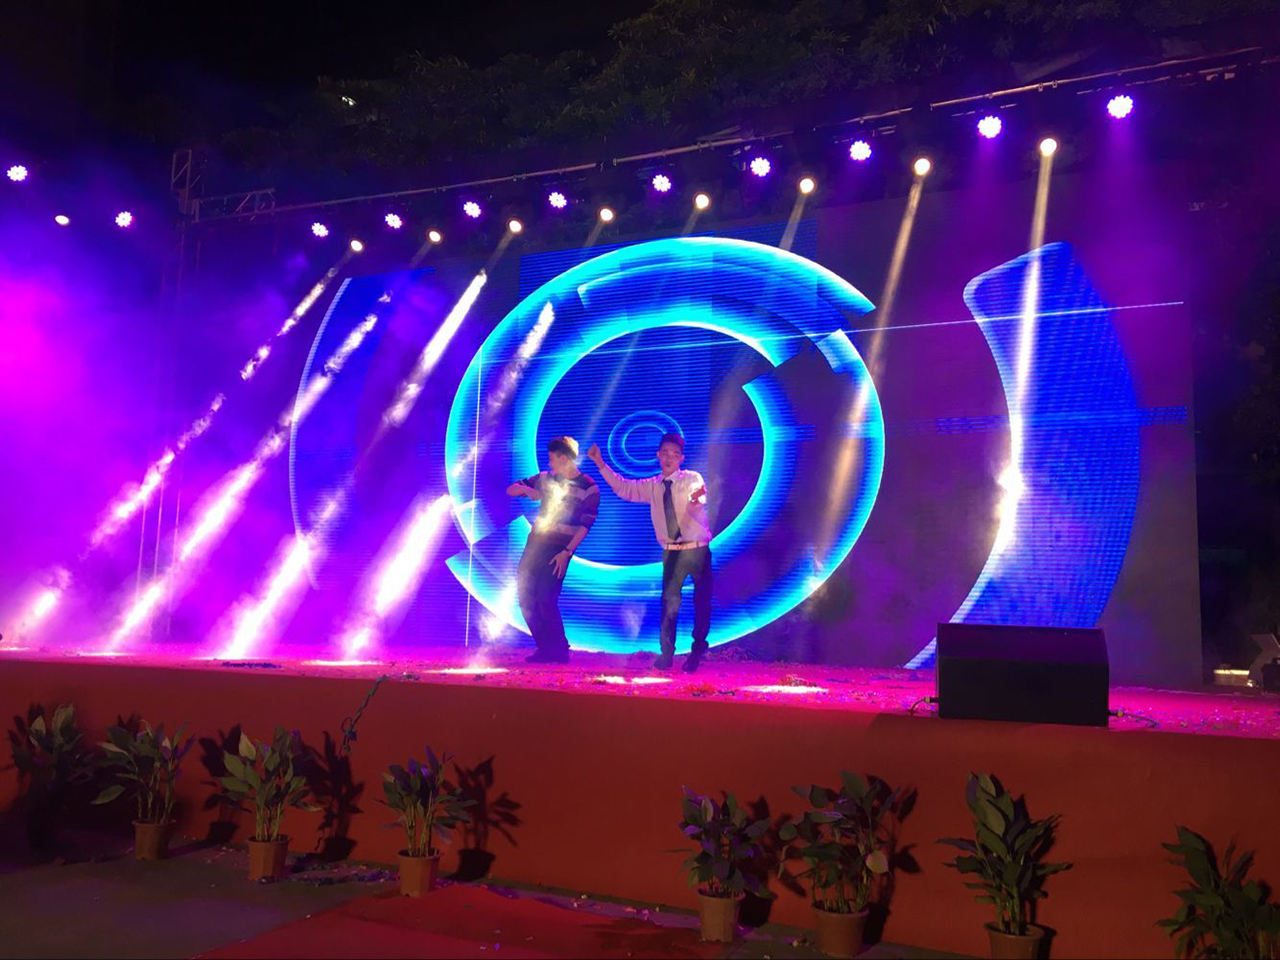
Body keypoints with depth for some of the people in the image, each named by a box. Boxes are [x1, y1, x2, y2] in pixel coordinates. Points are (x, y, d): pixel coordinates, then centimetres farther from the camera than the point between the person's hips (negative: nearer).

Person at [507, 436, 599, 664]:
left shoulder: (589, 488, -4)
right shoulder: (545, 478, 11)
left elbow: (585, 526, -9)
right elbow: (510, 490, 16)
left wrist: (567, 552, -17)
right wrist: (526, 489, -7)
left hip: (559, 549, -6)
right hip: (535, 543, 6)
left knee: (546, 598, -14)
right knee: (526, 597, 3)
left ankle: (559, 651, 1)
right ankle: (546, 648, 13)